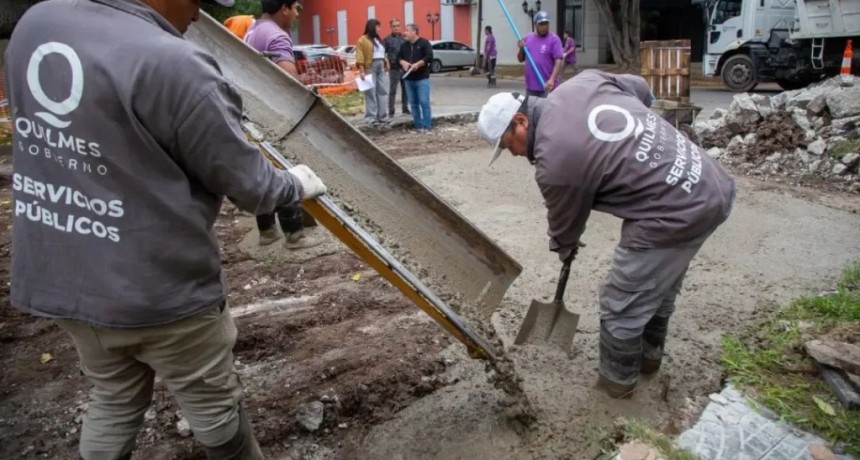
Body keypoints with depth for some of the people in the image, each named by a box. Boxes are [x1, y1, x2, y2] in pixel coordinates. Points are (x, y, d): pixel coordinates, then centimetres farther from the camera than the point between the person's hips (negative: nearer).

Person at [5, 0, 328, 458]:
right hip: (159, 288, -7)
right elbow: (248, 184, -16)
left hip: (55, 276, 8)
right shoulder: (173, 64, -25)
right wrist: (295, 185, 6)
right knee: (213, 404, 17)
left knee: (114, 396, 27)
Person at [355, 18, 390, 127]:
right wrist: (362, 71, -17)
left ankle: (383, 118, 11)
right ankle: (372, 119, -7)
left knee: (383, 92, 6)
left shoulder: (379, 40, 21)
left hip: (381, 67, 7)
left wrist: (386, 65, 11)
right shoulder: (363, 40, -3)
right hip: (370, 67, -7)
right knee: (371, 93, -8)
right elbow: (360, 57, -9)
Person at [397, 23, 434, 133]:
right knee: (413, 103, 7)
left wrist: (417, 64, -20)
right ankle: (418, 125, 14)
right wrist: (403, 62, -6)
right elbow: (399, 57, 16)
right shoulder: (404, 45, 14)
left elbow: (429, 57, -12)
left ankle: (427, 126, -6)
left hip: (422, 78, -6)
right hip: (409, 79, 6)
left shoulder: (424, 43, -3)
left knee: (424, 102, -10)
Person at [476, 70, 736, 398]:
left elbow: (565, 223, 1)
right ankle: (649, 355, 48)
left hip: (676, 214, -10)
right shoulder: (582, 81, 3)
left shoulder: (552, 161, -18)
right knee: (659, 285, 28)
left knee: (622, 305, 8)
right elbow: (641, 89, 20)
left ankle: (617, 380, 30)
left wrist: (563, 249, 24)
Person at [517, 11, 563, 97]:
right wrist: (521, 49, -6)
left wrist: (552, 79, -27)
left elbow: (558, 62, -13)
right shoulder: (527, 38, 9)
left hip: (548, 86, -5)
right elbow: (521, 59, 15)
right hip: (531, 86, 5)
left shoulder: (554, 39, -6)